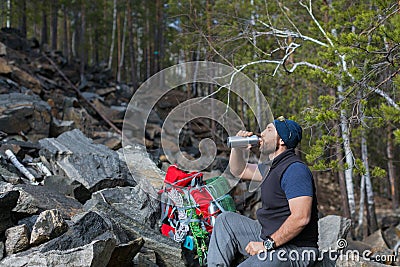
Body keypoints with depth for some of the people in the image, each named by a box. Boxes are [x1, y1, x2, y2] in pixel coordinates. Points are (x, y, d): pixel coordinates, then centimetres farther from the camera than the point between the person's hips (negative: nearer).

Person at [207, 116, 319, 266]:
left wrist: (267, 244, -24)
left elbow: (301, 218, -28)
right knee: (225, 220, 11)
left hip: (294, 249, -10)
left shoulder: (296, 169, -19)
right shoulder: (274, 168, 15)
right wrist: (237, 147, 11)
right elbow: (239, 171, 30)